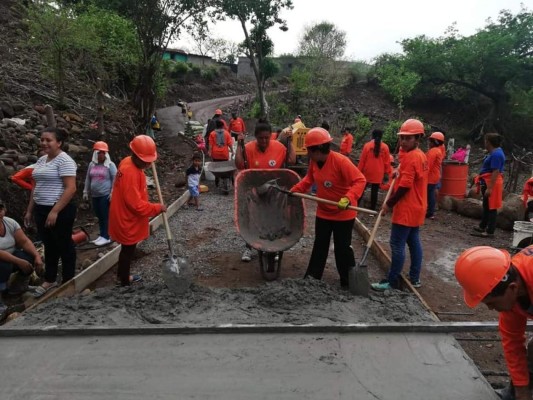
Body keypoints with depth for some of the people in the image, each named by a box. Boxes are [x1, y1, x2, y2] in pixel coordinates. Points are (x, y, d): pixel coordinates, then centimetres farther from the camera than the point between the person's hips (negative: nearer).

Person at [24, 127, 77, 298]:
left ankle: (68, 282, 17)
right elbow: (36, 187, 19)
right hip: (41, 210, 8)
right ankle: (50, 280, 30)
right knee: (49, 245, 17)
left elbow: (71, 189, -21)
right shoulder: (41, 160, 12)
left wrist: (55, 211, -24)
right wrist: (30, 210, 16)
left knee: (64, 245, 5)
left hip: (60, 211, -8)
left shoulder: (64, 160, -15)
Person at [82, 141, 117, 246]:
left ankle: (106, 237, -1)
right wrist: (86, 192, 16)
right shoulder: (91, 165, 11)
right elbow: (88, 179, 18)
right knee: (99, 216, 11)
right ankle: (102, 235, 20)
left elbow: (115, 179, -9)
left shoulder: (110, 165, -5)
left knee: (106, 216, -5)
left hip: (106, 195, -6)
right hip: (95, 195, 6)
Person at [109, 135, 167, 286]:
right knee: (128, 251, 6)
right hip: (128, 221, -9)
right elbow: (136, 204, -29)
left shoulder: (128, 163, 2)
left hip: (126, 218, 9)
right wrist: (157, 208, -18)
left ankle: (122, 276, 40)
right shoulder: (130, 172, -28)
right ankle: (125, 282, 22)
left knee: (127, 249, 23)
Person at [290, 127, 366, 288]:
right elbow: (309, 179, 13)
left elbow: (360, 180, -30)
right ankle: (312, 277, 28)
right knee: (319, 246, 15)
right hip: (323, 212, 7)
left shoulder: (340, 161, -26)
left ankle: (348, 282, 20)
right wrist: (294, 190, 3)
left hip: (343, 213, -6)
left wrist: (348, 198, -43)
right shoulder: (314, 161, -5)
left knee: (342, 248, 3)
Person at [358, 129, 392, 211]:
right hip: (378, 174, 0)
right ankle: (372, 209, 8)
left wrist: (359, 170, 6)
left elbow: (362, 160, -4)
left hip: (367, 172, 0)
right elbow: (387, 162, 0)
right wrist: (387, 172, 11)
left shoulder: (367, 145, -7)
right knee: (374, 192, 5)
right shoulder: (385, 147, -5)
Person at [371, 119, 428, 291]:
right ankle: (414, 278, 25)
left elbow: (404, 186, -22)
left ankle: (392, 281, 4)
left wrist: (389, 204, -13)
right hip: (417, 208, 10)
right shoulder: (421, 155, 12)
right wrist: (399, 173, 7)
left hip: (406, 210, -10)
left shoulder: (410, 157, -19)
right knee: (414, 242, 15)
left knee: (397, 244, -4)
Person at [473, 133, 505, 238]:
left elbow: (496, 172, -26)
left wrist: (490, 188, -28)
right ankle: (482, 226, 32)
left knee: (491, 207, -5)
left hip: (492, 183, -11)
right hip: (488, 183, 11)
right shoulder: (495, 152, 13)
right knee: (486, 206, 19)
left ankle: (490, 232, 0)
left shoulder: (496, 154, -20)